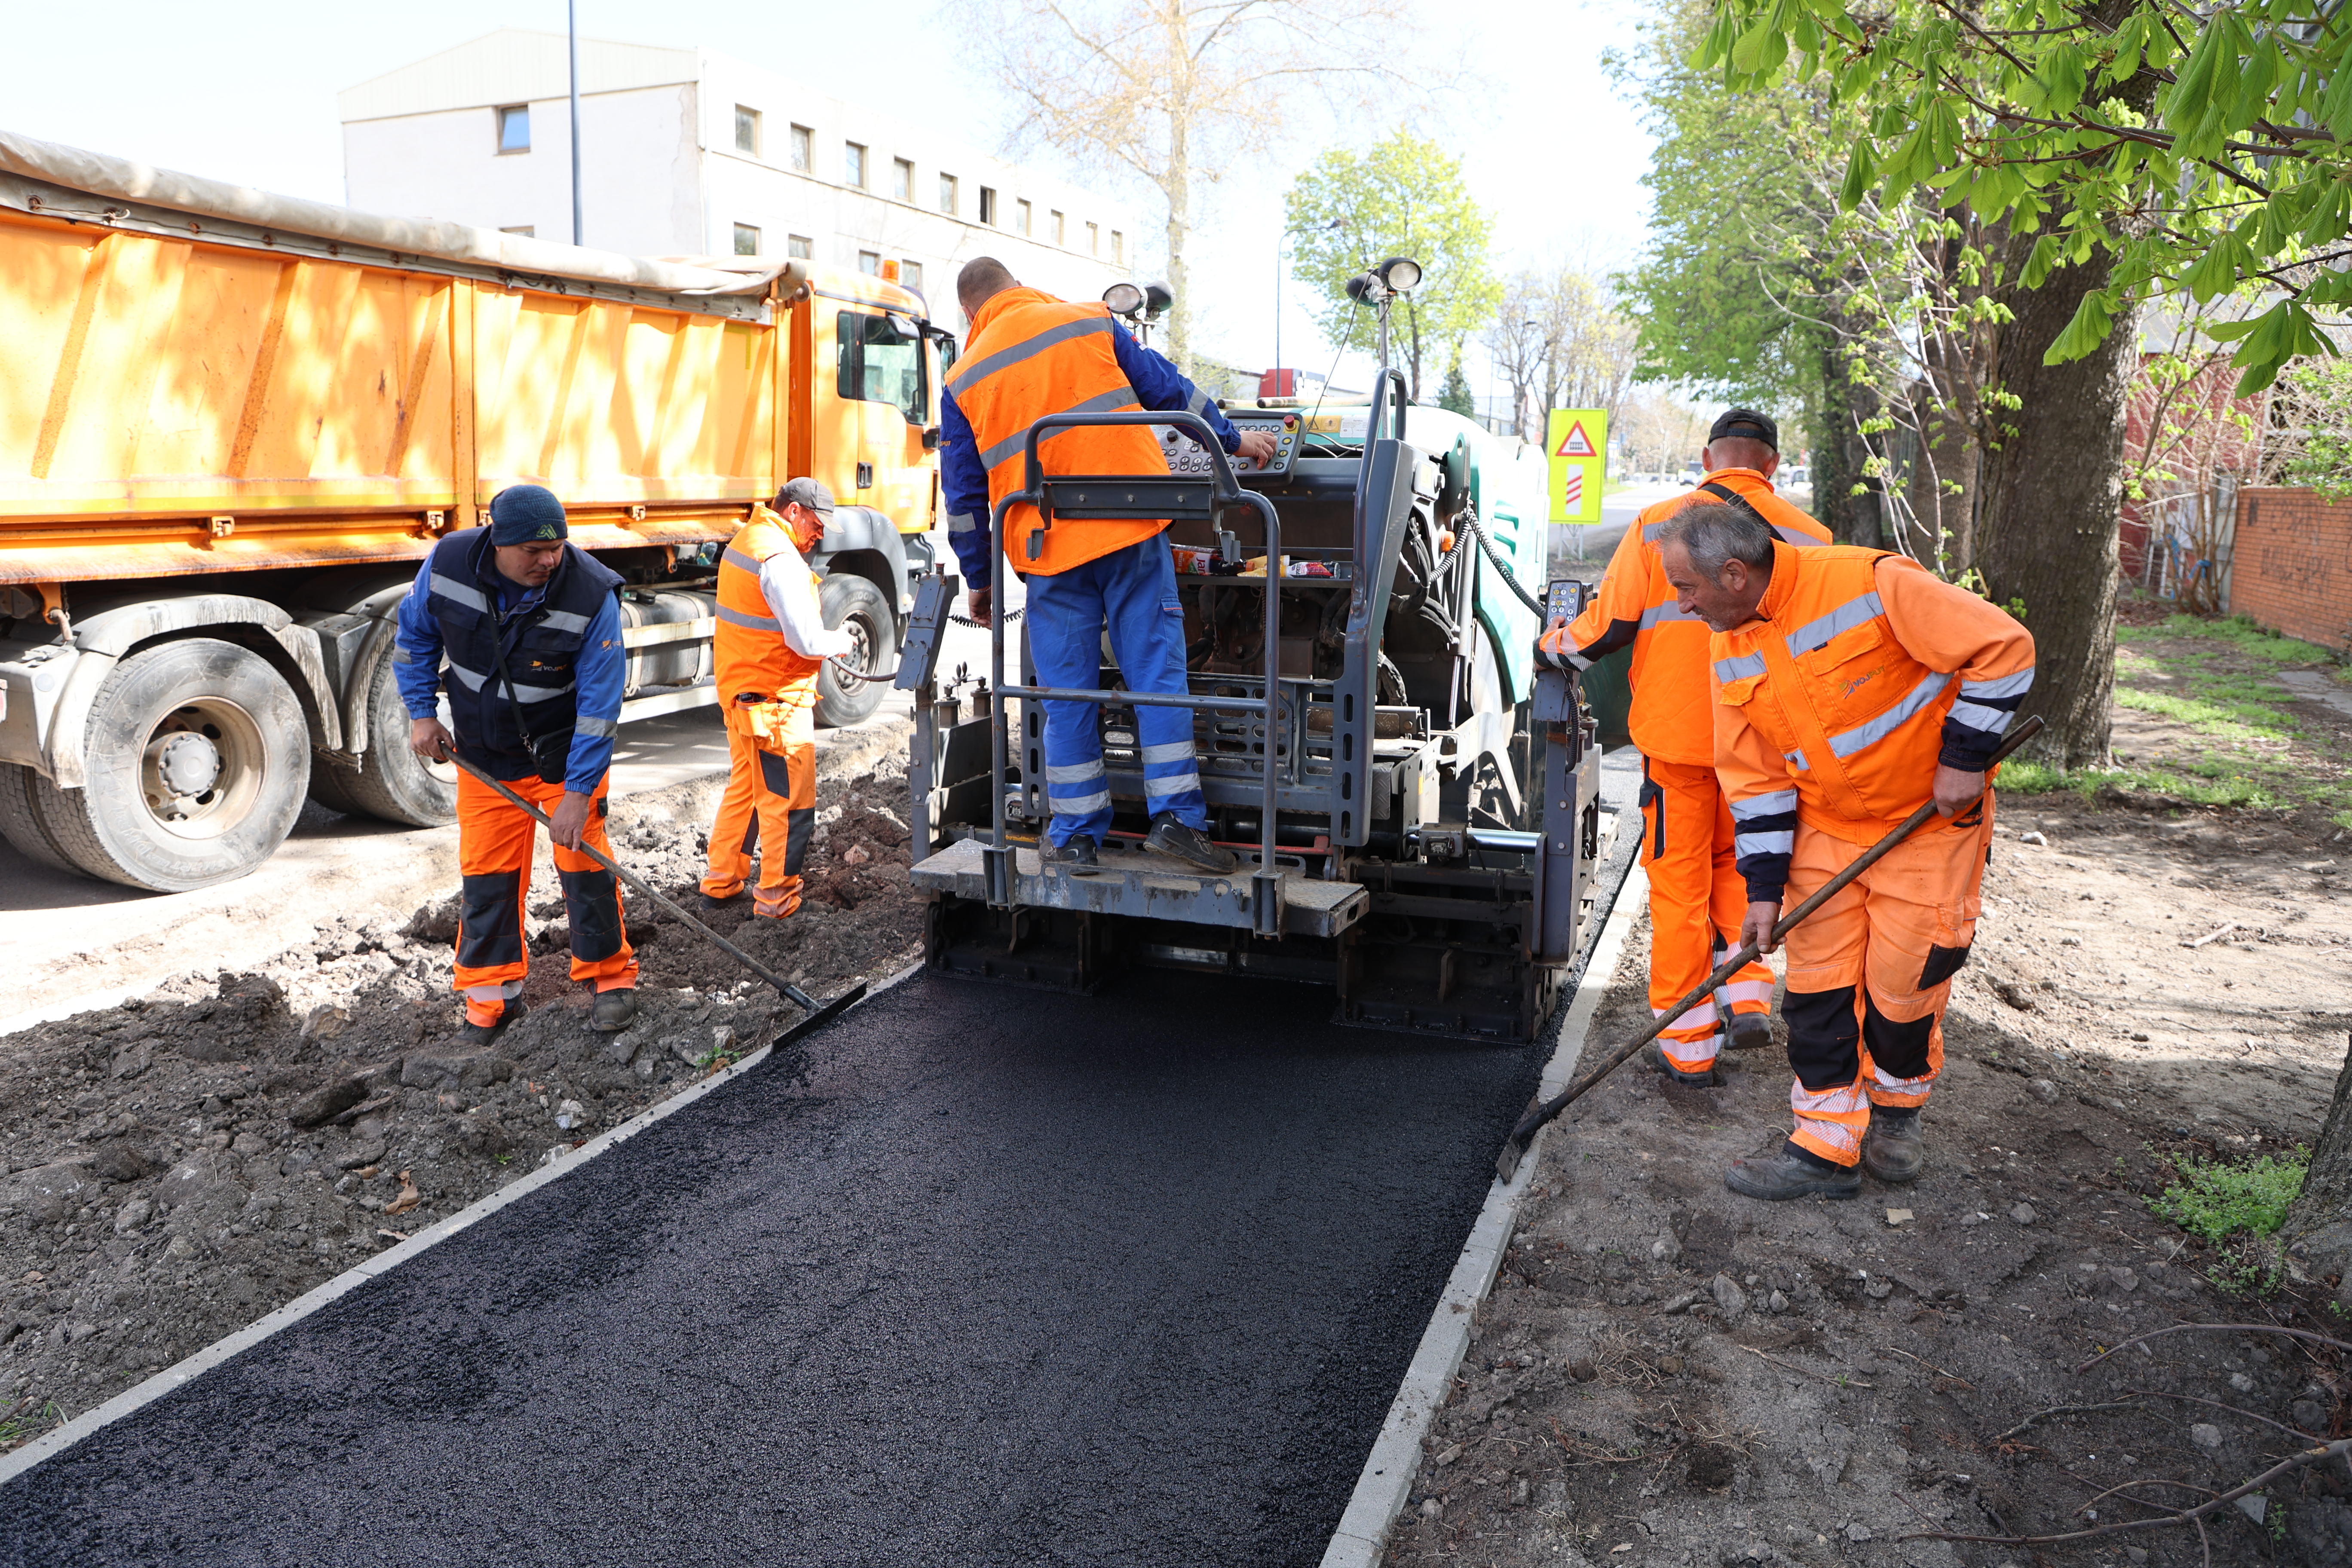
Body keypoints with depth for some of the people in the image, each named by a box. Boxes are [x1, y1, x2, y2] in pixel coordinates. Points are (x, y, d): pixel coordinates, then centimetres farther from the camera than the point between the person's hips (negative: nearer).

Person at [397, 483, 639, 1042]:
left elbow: (600, 702, -22)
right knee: (486, 871, 7)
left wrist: (578, 791, -22)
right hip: (483, 756, 3)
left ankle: (610, 974, 18)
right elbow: (415, 633, 6)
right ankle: (492, 994, 20)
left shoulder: (592, 596, -26)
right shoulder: (448, 563, -15)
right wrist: (422, 713, 1)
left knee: (583, 860, -2)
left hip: (563, 755, -3)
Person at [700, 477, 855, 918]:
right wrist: (841, 642, -6)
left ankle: (720, 884, 29)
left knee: (743, 789, 21)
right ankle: (776, 901, 8)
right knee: (790, 803, 0)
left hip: (738, 691, 10)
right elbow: (806, 641, -26)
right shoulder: (781, 560, -20)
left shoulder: (743, 542, 12)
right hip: (776, 700, -10)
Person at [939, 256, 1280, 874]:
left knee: (1067, 692, 7)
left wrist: (978, 580, 21)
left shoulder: (962, 382, 10)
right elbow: (1168, 389, 12)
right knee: (1156, 668, 3)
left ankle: (1075, 835, 12)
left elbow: (964, 497, 11)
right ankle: (1175, 815, 1)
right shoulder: (1088, 321, 9)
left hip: (1048, 547, 1)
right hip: (1131, 528, 0)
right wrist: (1231, 438, 26)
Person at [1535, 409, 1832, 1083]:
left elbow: (1609, 624, -5)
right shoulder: (1807, 536, 2)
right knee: (1735, 862, 24)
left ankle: (1689, 1046, 11)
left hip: (1676, 732, -3)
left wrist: (1553, 646, 14)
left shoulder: (1658, 524, -5)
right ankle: (1747, 998, 12)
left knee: (1680, 882, 5)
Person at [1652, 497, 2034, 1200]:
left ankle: (1896, 1106, 31)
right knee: (1817, 983, 3)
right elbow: (1754, 775, 3)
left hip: (1929, 819, -5)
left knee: (1903, 983, 2)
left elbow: (2003, 647, -19)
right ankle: (1825, 1146, 15)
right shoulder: (1729, 647, -2)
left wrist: (1965, 759, -17)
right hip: (1825, 829, 5)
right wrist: (1764, 887, 0)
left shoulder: (1869, 585, -24)